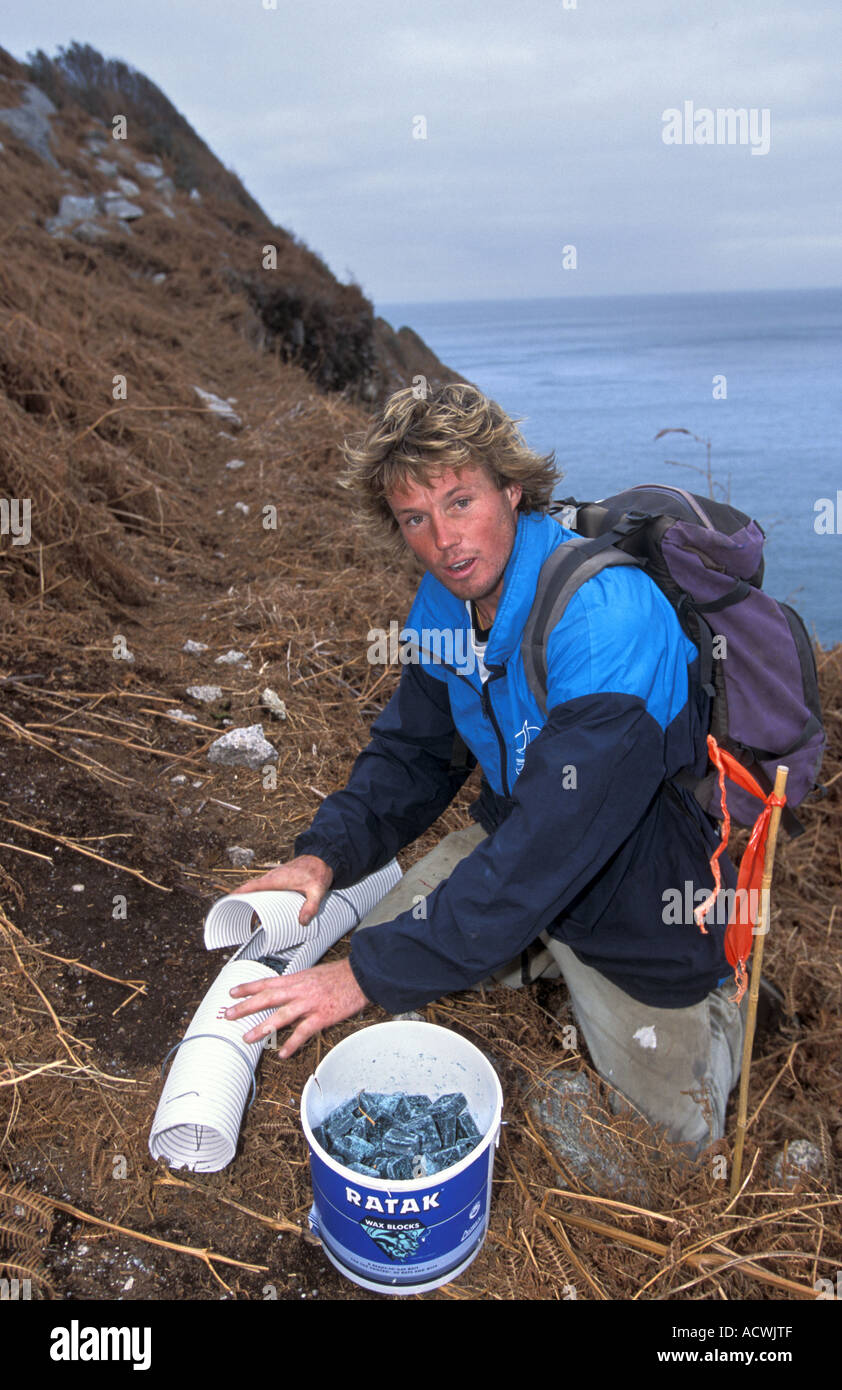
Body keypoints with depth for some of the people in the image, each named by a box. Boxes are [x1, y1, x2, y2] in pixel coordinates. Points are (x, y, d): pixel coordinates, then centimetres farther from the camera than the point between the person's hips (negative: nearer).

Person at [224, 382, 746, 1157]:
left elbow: (548, 848, -38)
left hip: (641, 897, -6)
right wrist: (327, 853, -15)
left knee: (668, 1141, 5)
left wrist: (370, 975, -33)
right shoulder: (446, 599, -9)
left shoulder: (607, 618, -36)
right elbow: (414, 751, 3)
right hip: (516, 843, 7)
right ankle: (559, 956, 20)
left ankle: (717, 1008, 32)